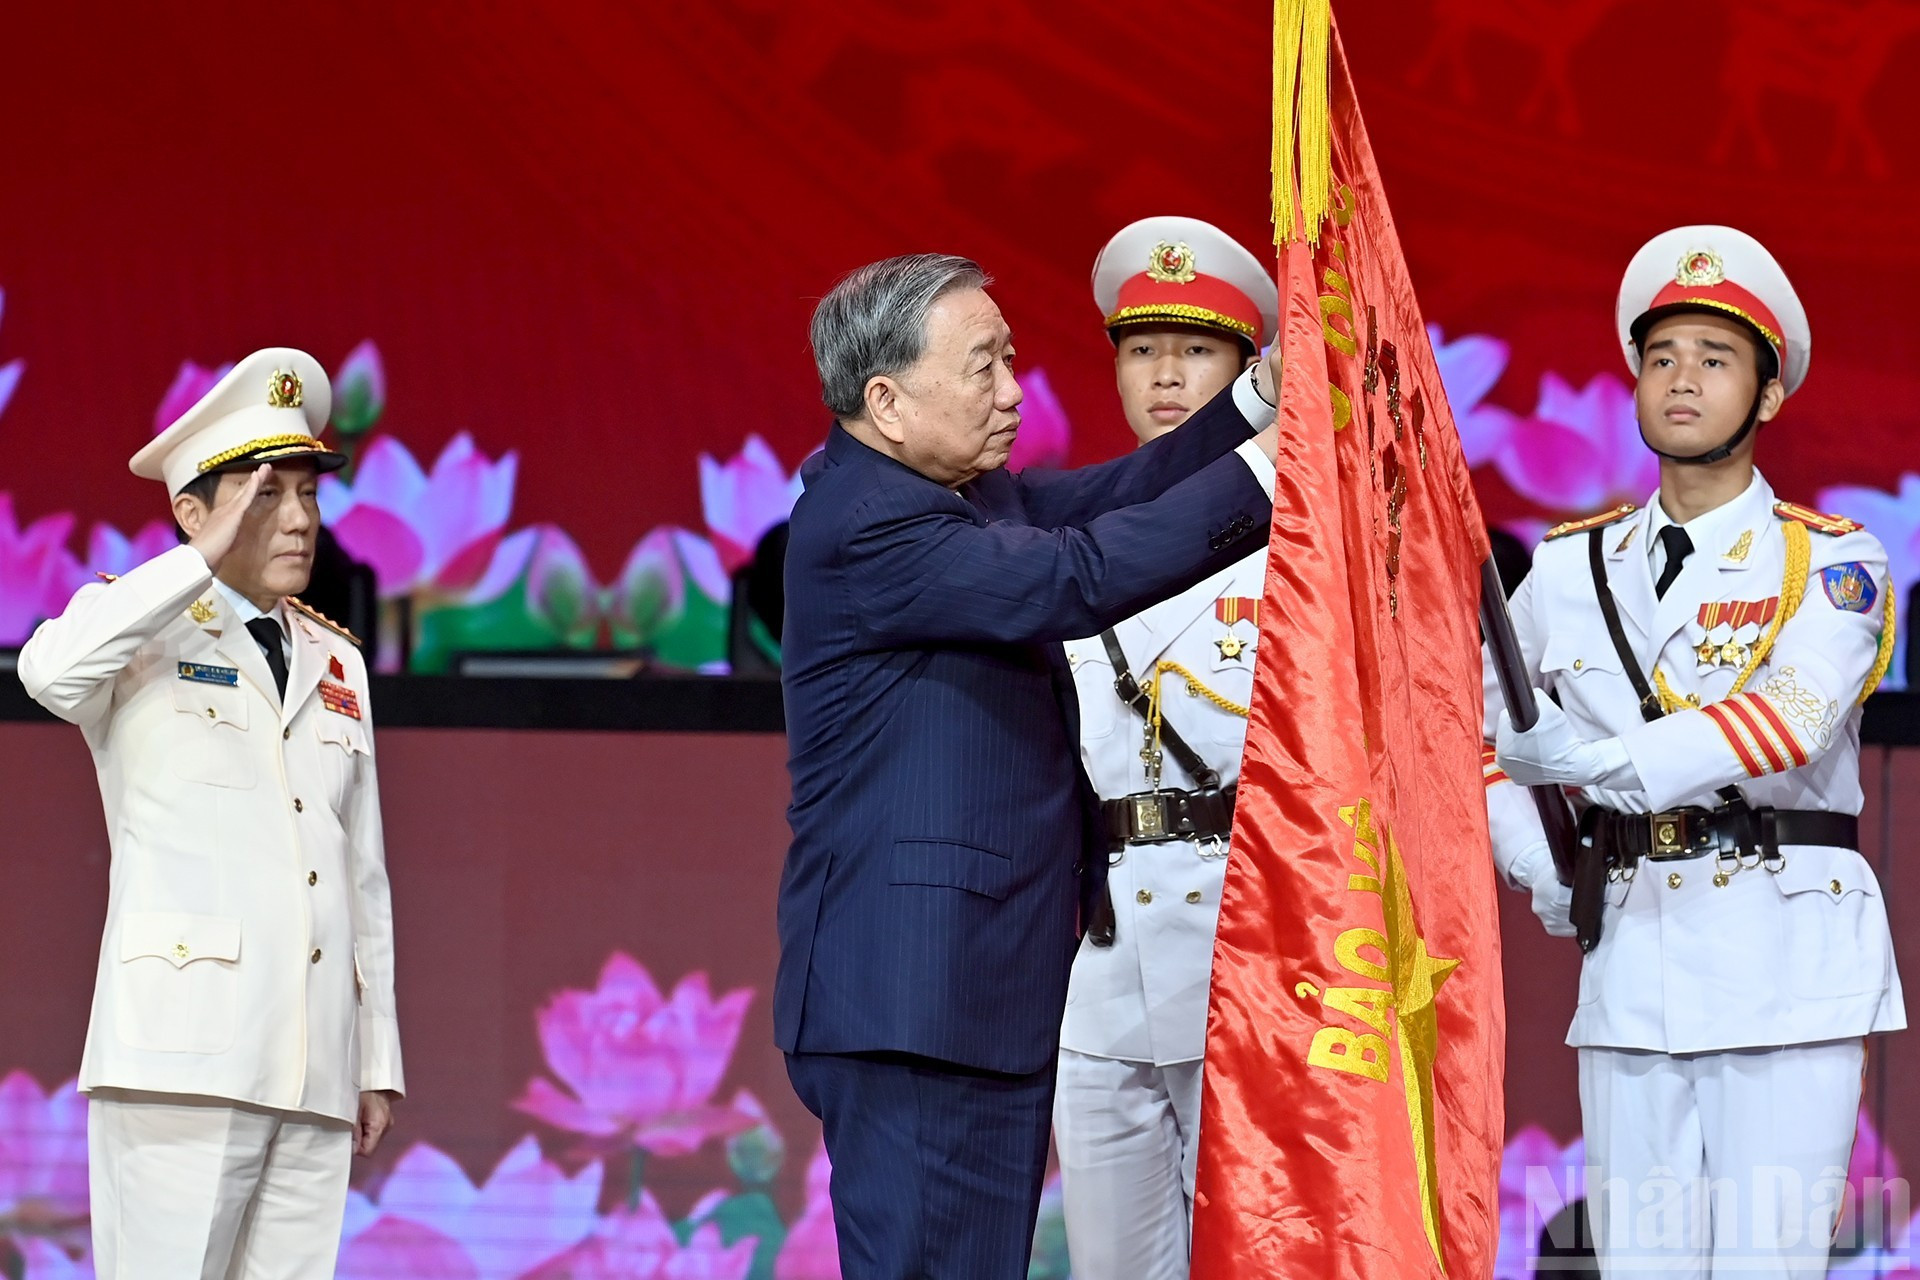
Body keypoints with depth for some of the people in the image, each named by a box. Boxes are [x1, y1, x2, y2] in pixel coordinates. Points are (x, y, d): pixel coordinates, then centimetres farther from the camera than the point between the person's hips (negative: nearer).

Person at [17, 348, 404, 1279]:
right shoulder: (141, 632, 4)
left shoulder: (337, 663, 22)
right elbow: (51, 673, -22)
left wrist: (379, 1058, 17)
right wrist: (204, 561, -16)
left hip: (312, 1071, 6)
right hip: (182, 1052, -6)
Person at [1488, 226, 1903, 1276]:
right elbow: (1484, 731, 24)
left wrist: (1605, 762, -26)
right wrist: (1534, 862, 6)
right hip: (1630, 954, 4)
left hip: (1789, 958, -4)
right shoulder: (1570, 568, 14)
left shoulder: (1830, 561, 1)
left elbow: (1794, 715, -17)